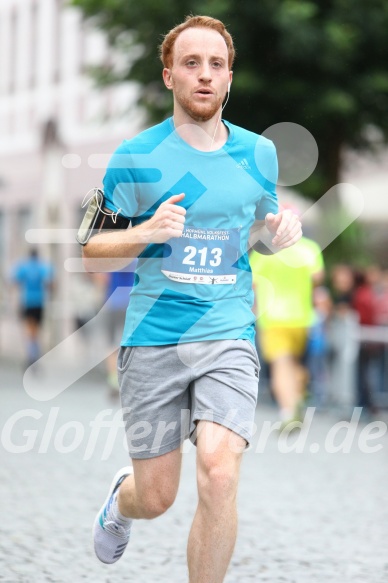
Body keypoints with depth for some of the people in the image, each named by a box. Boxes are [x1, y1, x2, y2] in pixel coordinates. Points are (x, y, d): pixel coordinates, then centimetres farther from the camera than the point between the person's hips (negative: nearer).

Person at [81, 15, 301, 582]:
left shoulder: (258, 153, 7)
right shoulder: (136, 157, -2)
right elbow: (91, 250, 1)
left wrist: (278, 233, -1)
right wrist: (147, 232, -19)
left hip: (227, 336, 1)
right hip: (152, 339, -1)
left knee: (220, 476, -22)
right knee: (155, 499, 6)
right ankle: (121, 497, 45)